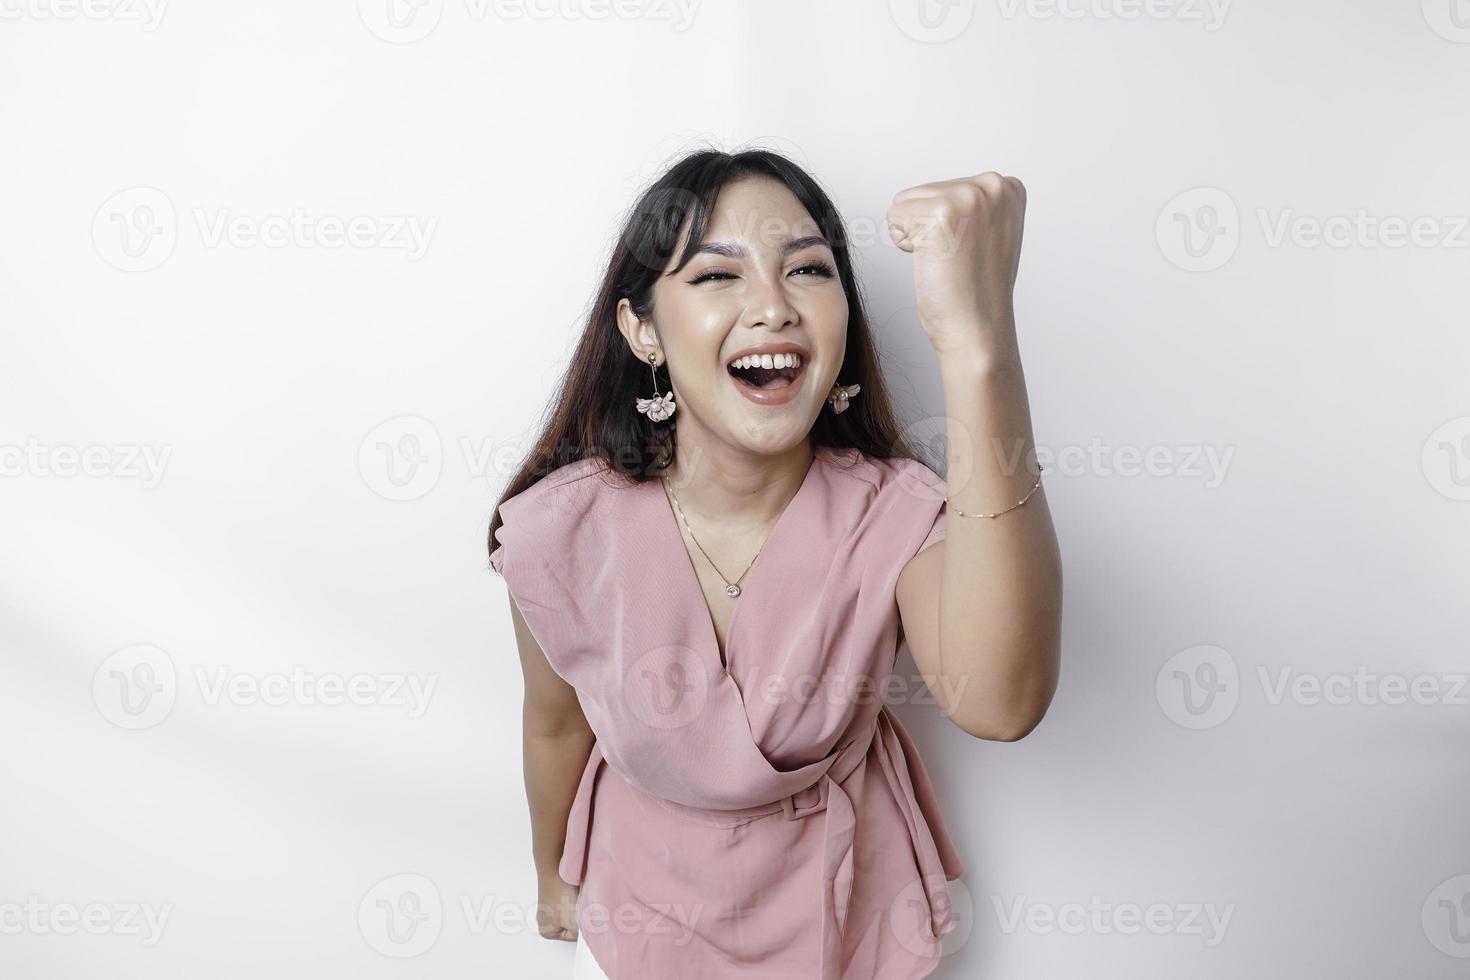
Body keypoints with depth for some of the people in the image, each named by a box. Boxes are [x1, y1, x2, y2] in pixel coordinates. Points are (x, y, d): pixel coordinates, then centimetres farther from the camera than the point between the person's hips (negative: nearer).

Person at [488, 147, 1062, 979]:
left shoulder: (895, 513, -25)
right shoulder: (561, 529, -23)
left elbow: (998, 703, -46)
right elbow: (556, 727, -5)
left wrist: (978, 341, -55)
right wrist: (554, 875, 13)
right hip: (645, 908, 0)